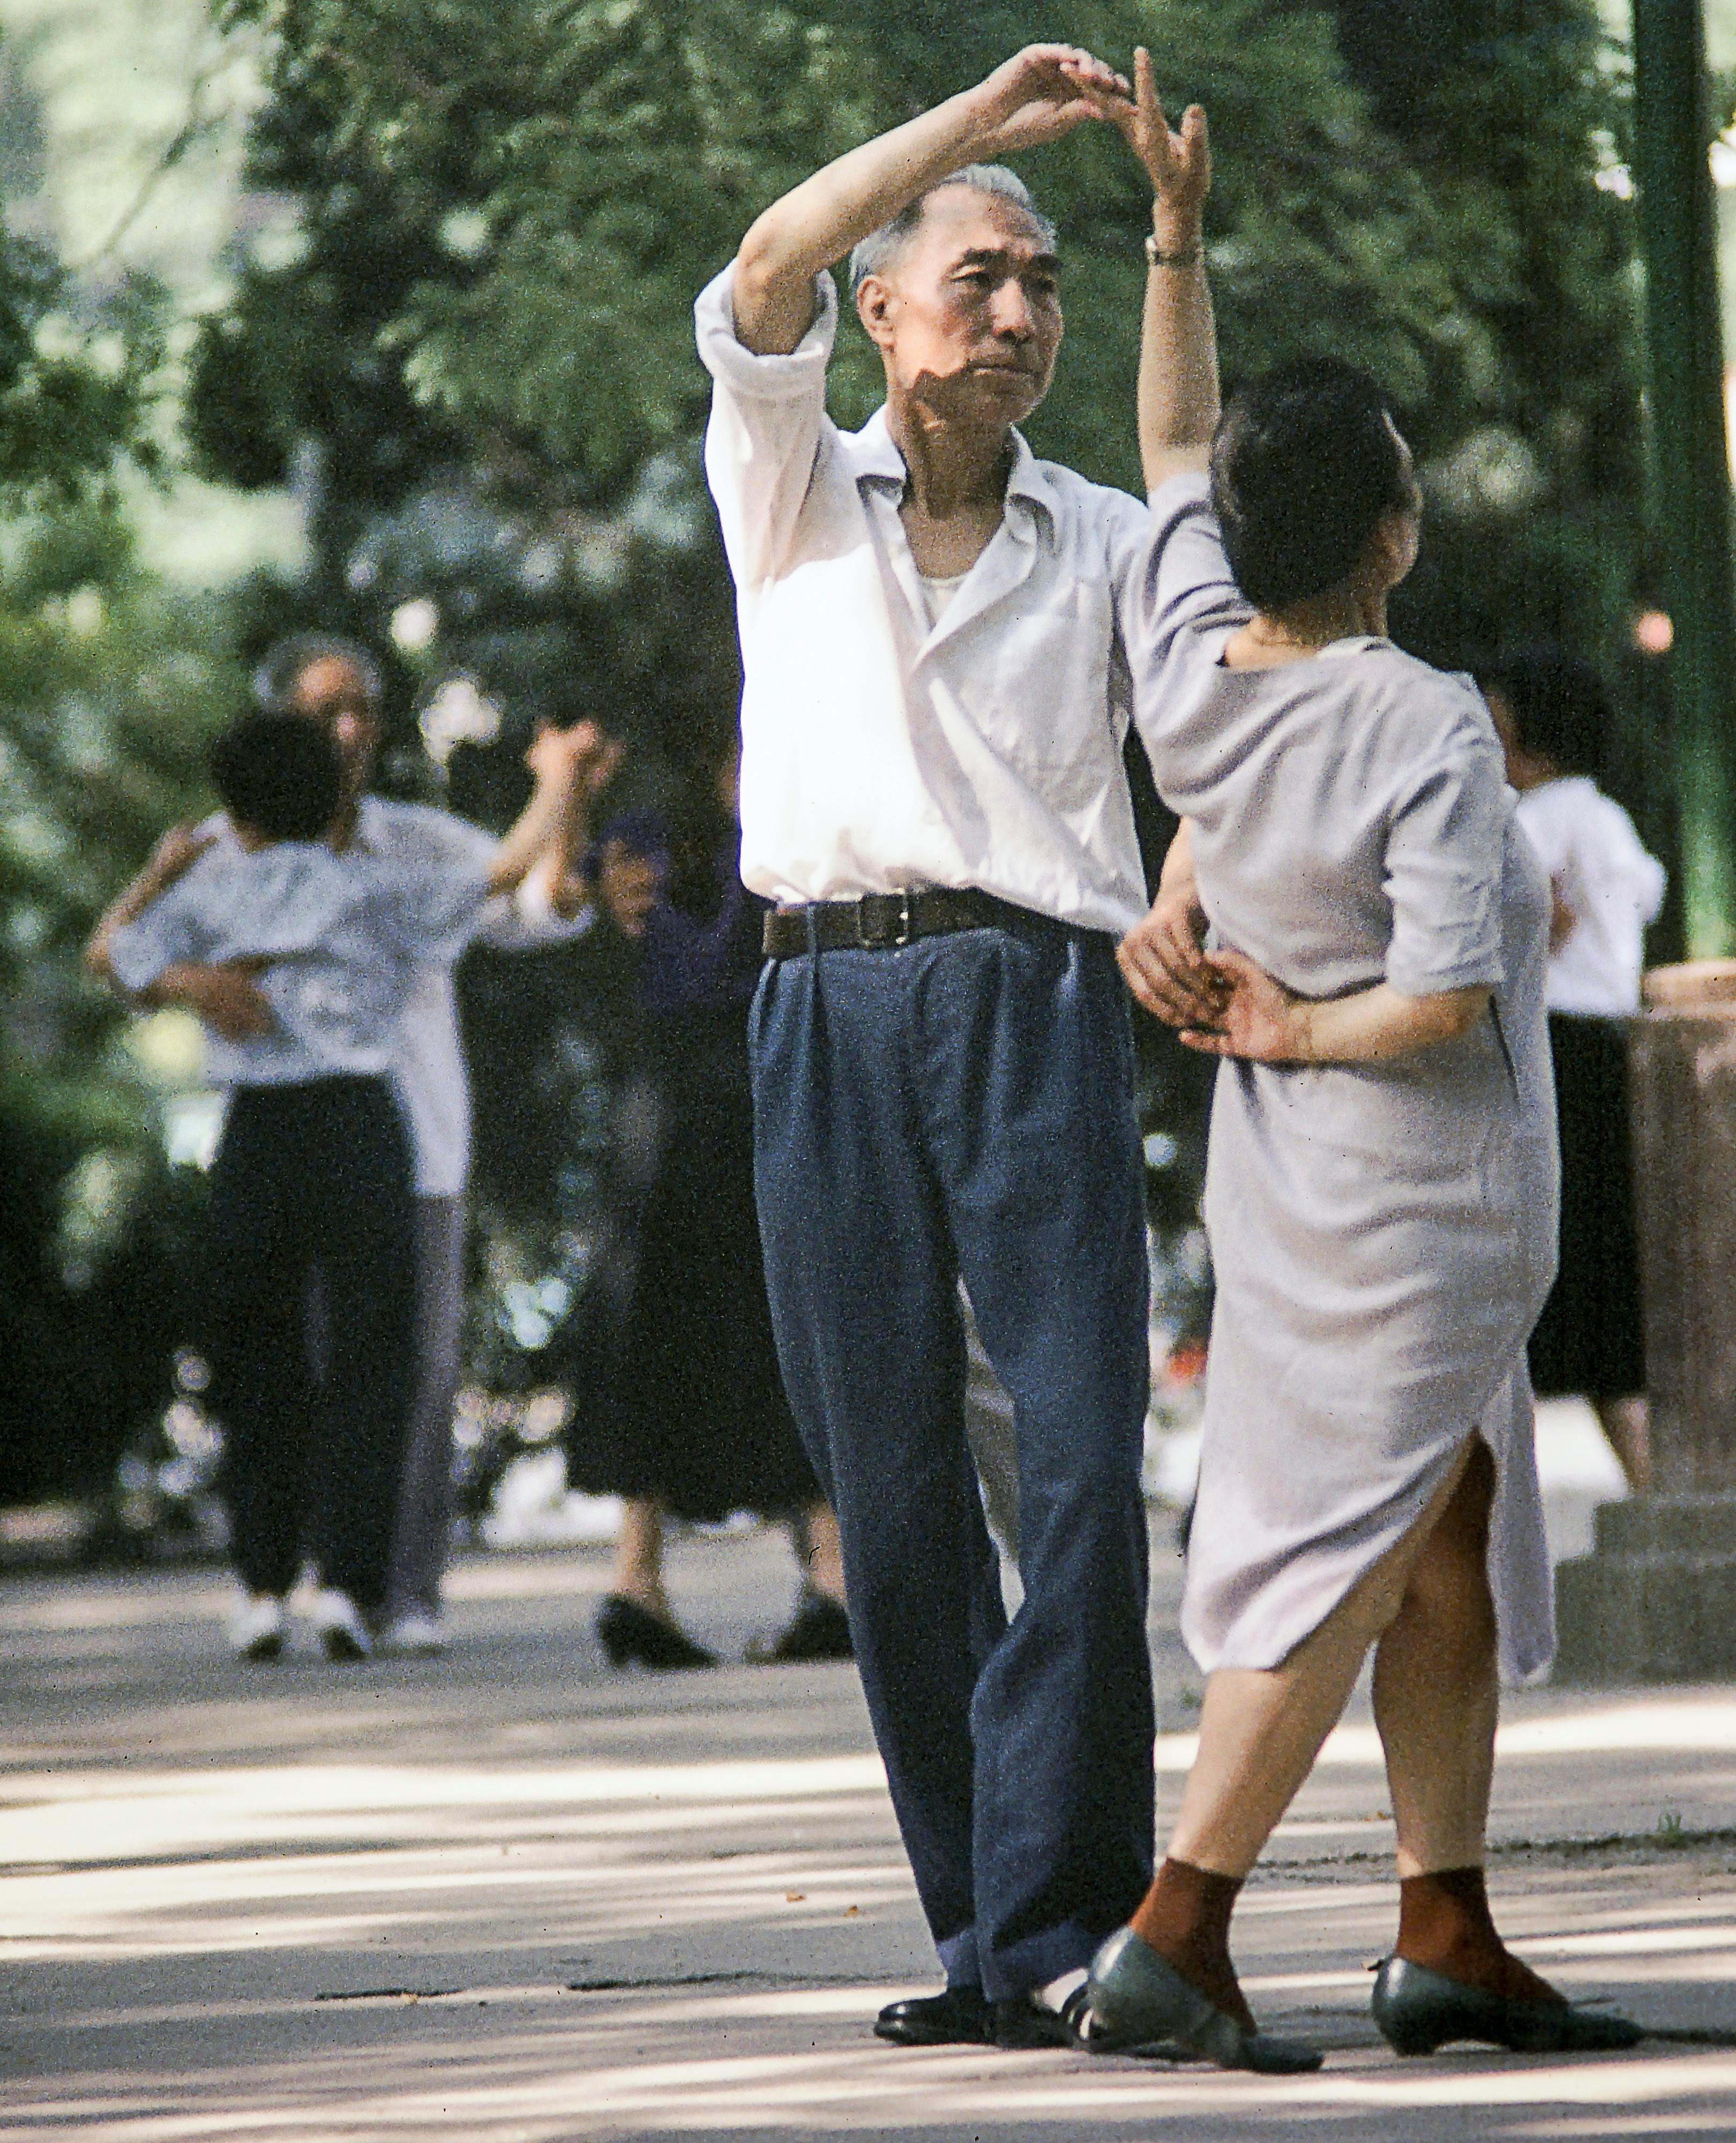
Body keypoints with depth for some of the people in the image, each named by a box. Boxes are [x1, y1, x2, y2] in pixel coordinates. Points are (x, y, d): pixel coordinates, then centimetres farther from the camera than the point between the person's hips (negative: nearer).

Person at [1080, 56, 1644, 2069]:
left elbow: (1176, 452, 16)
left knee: (1457, 1547, 15)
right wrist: (1303, 1033, -8)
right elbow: (1448, 987, -25)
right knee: (1345, 1547, -6)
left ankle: (1445, 1935, 17)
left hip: (1294, 1173, 8)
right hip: (1412, 1198, -8)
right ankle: (1176, 1926, -11)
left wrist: (1177, 223, 18)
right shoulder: (1423, 724, -20)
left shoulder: (1190, 673, 0)